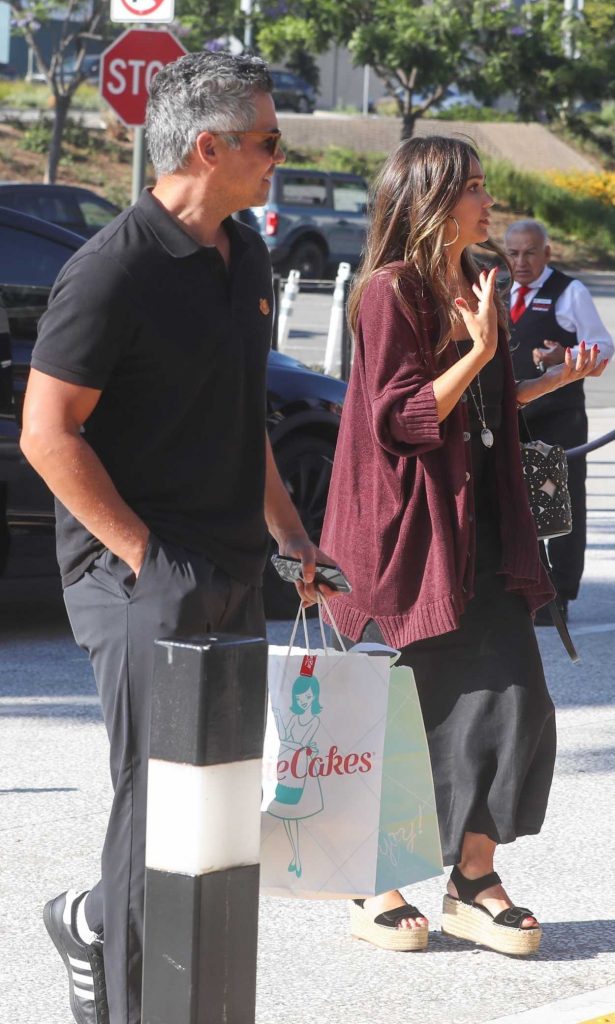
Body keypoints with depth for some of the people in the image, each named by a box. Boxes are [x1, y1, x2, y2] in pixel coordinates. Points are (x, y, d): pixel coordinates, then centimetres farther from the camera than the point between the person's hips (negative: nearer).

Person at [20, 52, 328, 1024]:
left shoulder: (245, 253, 12)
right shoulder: (116, 270, -16)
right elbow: (48, 433, -16)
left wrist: (288, 533, 16)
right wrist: (144, 553, -16)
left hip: (232, 576, 8)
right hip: (141, 577, -8)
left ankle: (94, 925, 31)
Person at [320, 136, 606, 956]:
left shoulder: (471, 289, 14)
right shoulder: (390, 290, -11)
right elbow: (402, 417, -16)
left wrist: (554, 380, 14)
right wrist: (480, 348, -20)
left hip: (477, 527, 8)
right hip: (410, 528, -8)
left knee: (512, 701, 1)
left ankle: (473, 879, 10)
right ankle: (372, 887, 12)